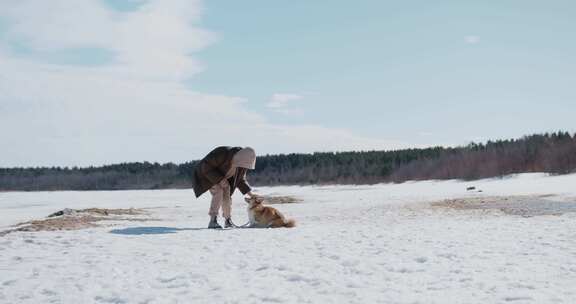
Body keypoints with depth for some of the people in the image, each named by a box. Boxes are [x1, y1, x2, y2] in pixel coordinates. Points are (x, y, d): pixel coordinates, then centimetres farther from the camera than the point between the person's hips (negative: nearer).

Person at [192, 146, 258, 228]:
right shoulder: (223, 153, -40)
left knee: (227, 195, -3)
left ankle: (228, 221, 16)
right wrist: (220, 179, -35)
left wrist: (250, 194, -10)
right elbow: (206, 166, -33)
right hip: (207, 173, -6)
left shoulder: (242, 163, -17)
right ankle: (213, 221, -23)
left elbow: (240, 180, -2)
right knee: (218, 192, -25)